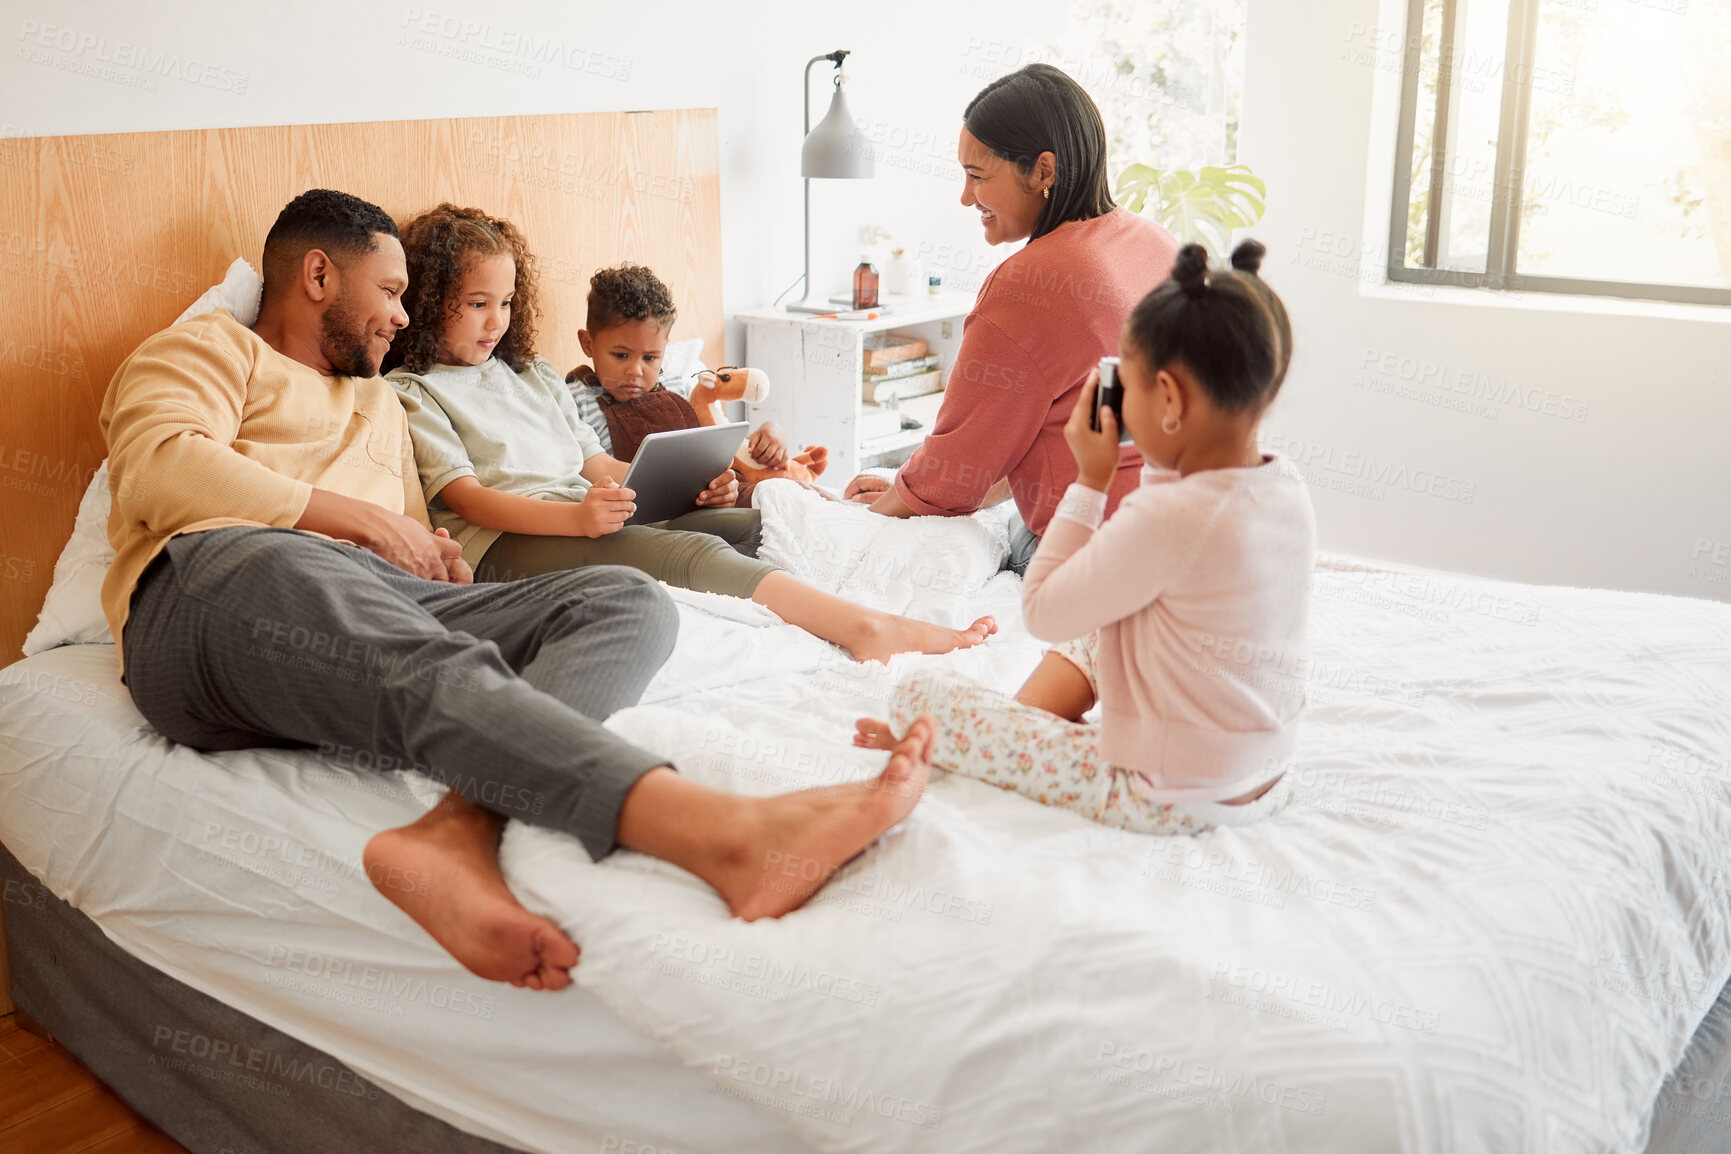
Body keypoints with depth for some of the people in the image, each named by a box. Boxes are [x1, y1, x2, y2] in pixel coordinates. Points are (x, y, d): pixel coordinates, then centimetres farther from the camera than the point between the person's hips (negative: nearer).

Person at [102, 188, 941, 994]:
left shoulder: (381, 404, 42)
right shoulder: (206, 349, 22)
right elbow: (158, 470, -1)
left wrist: (438, 561, 8)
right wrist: (356, 518, 0)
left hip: (377, 599, 6)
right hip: (220, 579, -6)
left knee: (626, 601, -16)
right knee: (428, 669, -39)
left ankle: (459, 829, -48)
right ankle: (723, 836, -65)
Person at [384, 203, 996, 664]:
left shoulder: (532, 373, 31)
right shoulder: (411, 392, 9)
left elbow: (597, 464, 24)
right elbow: (466, 498, -6)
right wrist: (577, 515, -25)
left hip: (589, 520, 8)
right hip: (505, 544, -7)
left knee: (754, 523, -19)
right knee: (691, 553, -33)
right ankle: (868, 627, -52)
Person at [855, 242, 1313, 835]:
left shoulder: (1168, 517, -29)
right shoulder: (1287, 486, -2)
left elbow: (1043, 612, -16)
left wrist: (1091, 481, -11)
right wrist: (1163, 470, 9)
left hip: (1164, 798, -9)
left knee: (919, 697, -3)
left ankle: (925, 741, 27)